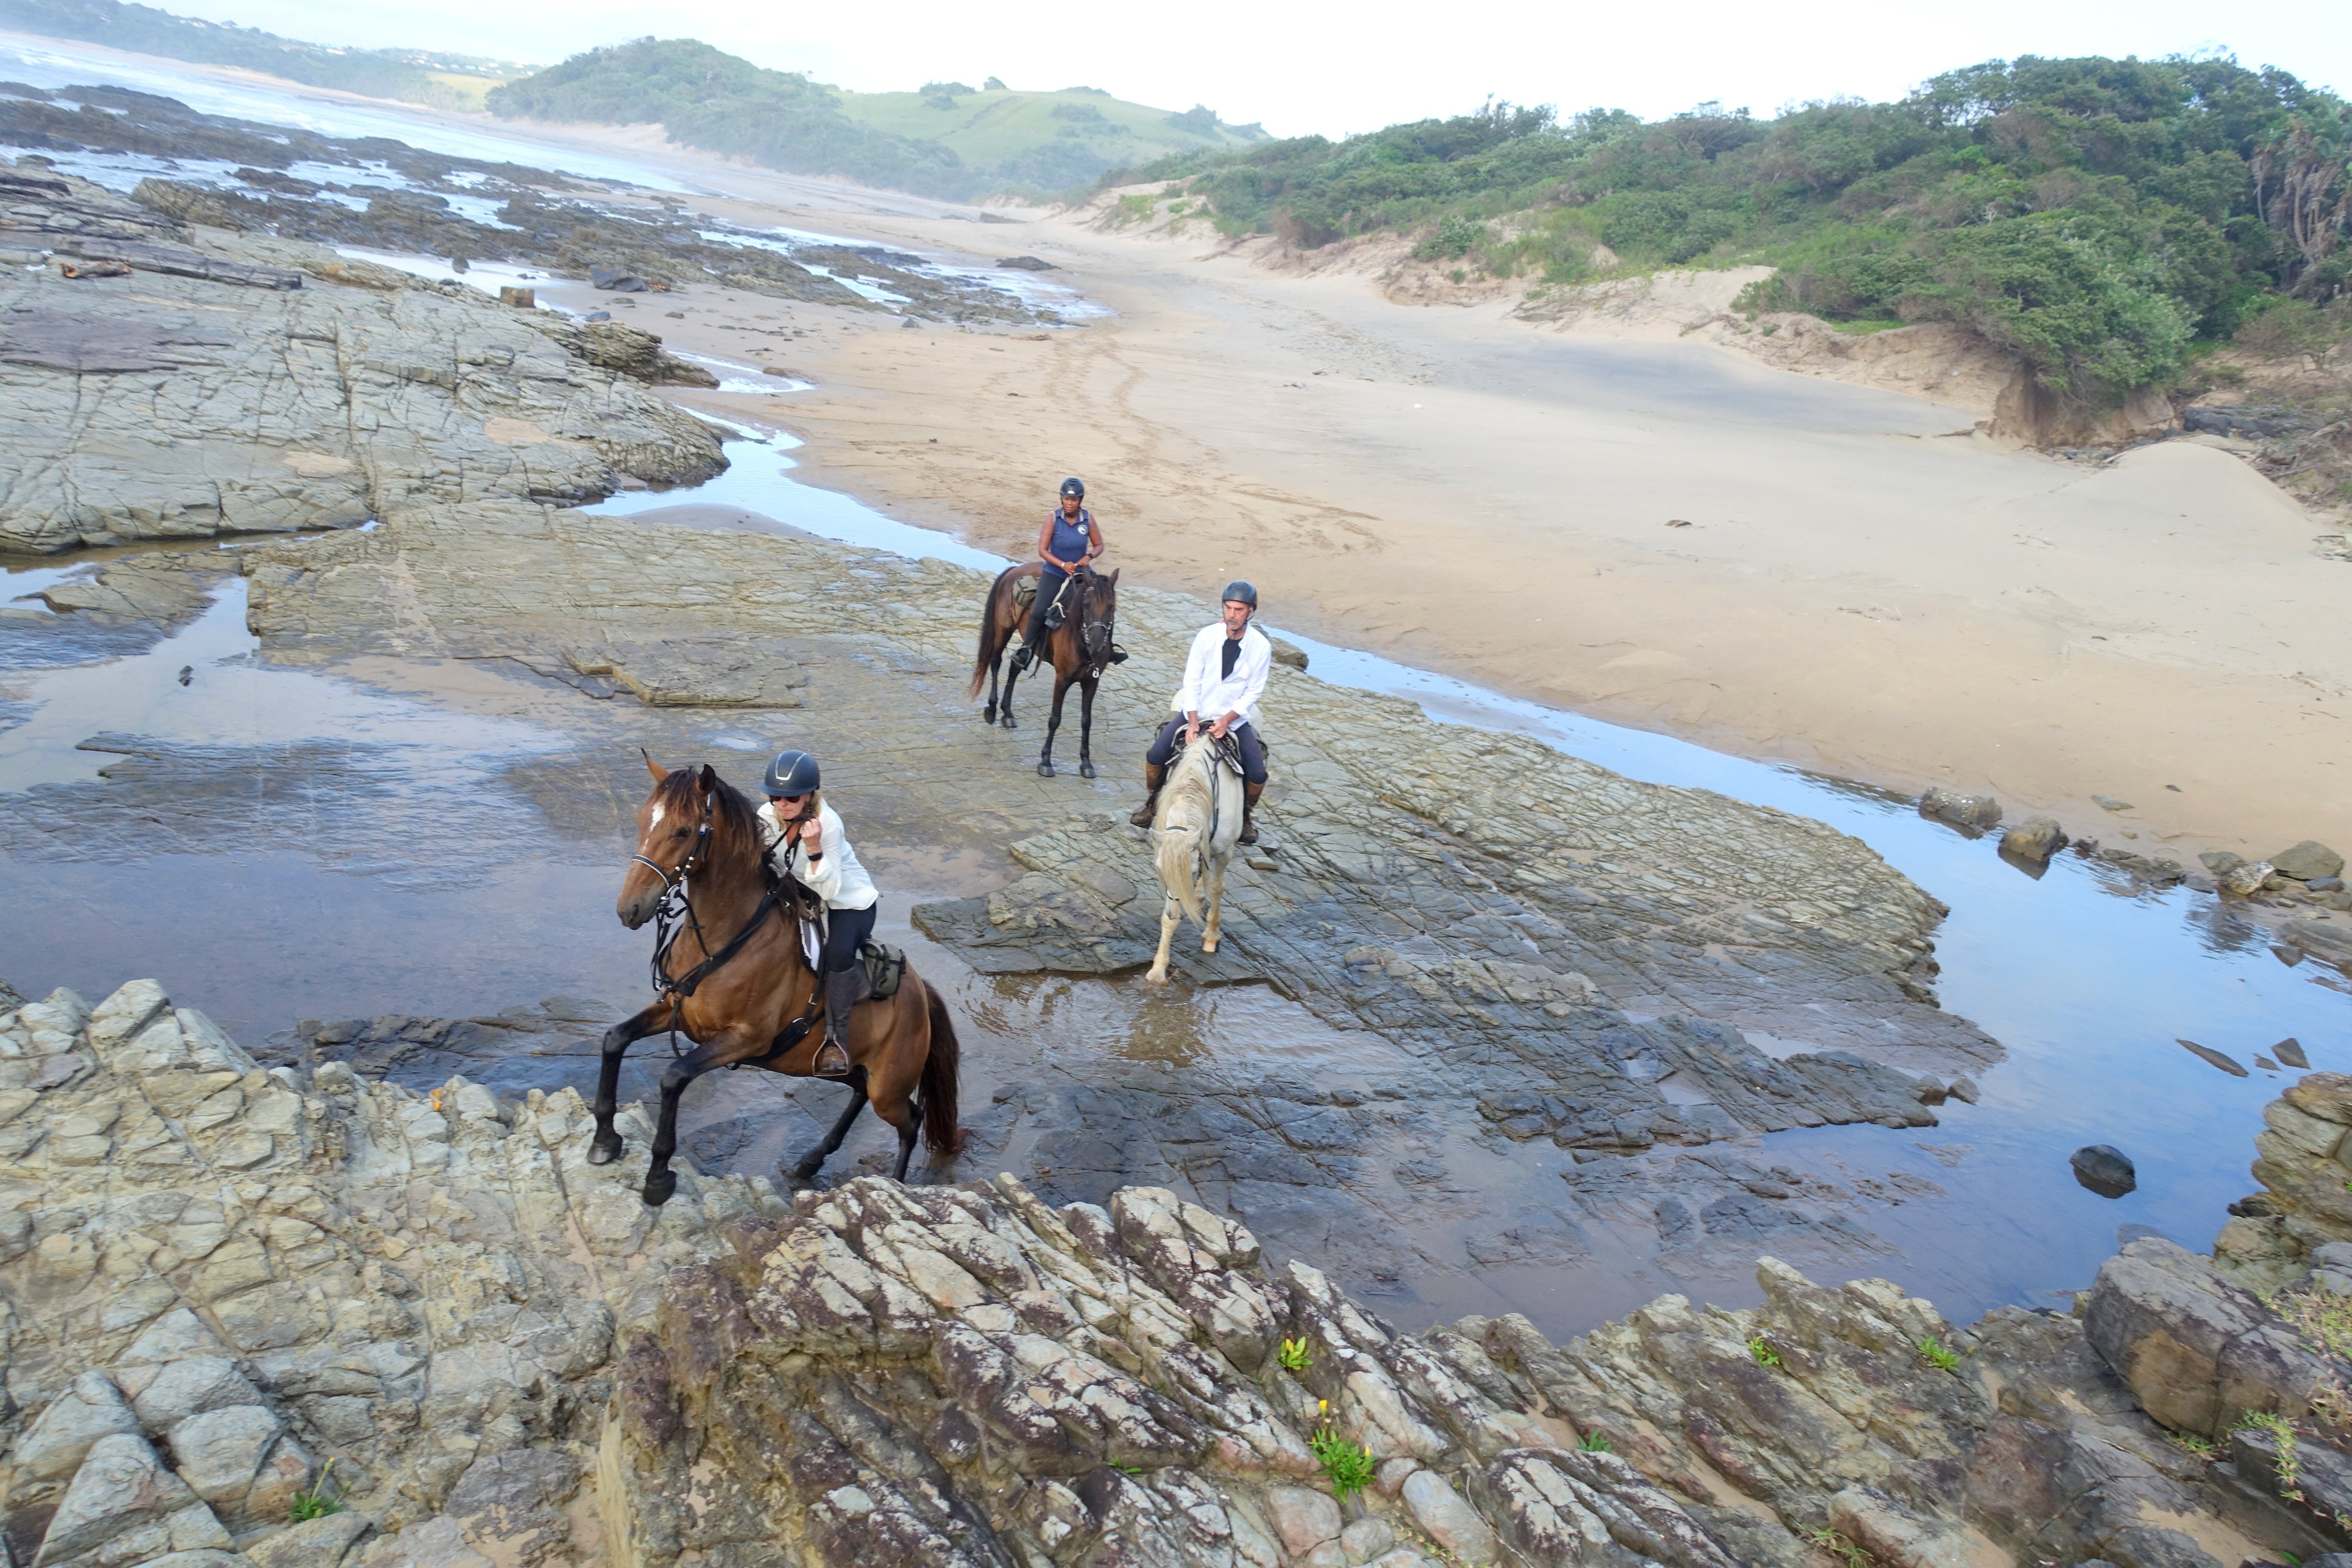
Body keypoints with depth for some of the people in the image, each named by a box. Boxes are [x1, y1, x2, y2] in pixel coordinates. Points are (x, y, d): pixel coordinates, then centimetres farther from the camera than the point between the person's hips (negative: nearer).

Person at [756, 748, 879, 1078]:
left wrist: (814, 848, -42)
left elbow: (830, 890, -30)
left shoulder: (827, 824, -28)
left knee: (839, 954, -34)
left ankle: (837, 1038, -17)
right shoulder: (767, 817, -12)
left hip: (850, 901, -7)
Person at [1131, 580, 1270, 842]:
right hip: (1197, 711, 1)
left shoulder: (1261, 647, -12)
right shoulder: (1208, 636, -12)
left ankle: (1247, 814, 17)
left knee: (1257, 774, -15)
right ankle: (1153, 801, 16)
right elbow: (1192, 681, -9)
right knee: (1156, 755, -12)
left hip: (1236, 717, 0)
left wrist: (1226, 721, -20)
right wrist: (1193, 723, -18)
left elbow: (1253, 693, -8)